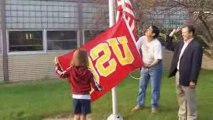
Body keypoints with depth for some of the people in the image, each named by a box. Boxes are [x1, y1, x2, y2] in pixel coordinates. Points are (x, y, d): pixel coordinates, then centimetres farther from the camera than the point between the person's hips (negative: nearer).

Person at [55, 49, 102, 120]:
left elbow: (61, 74, 10)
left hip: (75, 97, 3)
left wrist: (57, 64, 23)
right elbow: (94, 85, -6)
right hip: (85, 97, -3)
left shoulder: (71, 70, -5)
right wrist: (100, 88, 15)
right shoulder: (88, 72, -11)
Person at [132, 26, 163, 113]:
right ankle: (140, 104, 29)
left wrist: (149, 65, -41)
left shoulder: (157, 44, -26)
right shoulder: (142, 39, -11)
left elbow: (157, 59, -29)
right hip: (144, 66, 6)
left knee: (155, 88, 4)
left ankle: (154, 106, 20)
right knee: (142, 86, 15)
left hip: (155, 67, -5)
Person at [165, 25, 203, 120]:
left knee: (190, 99, 4)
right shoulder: (181, 44, 10)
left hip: (187, 77, -8)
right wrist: (171, 34, 10)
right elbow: (168, 46, 23)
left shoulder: (196, 46, -15)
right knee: (181, 97, 18)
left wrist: (193, 80, -20)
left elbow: (196, 65, -18)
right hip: (178, 74, 8)